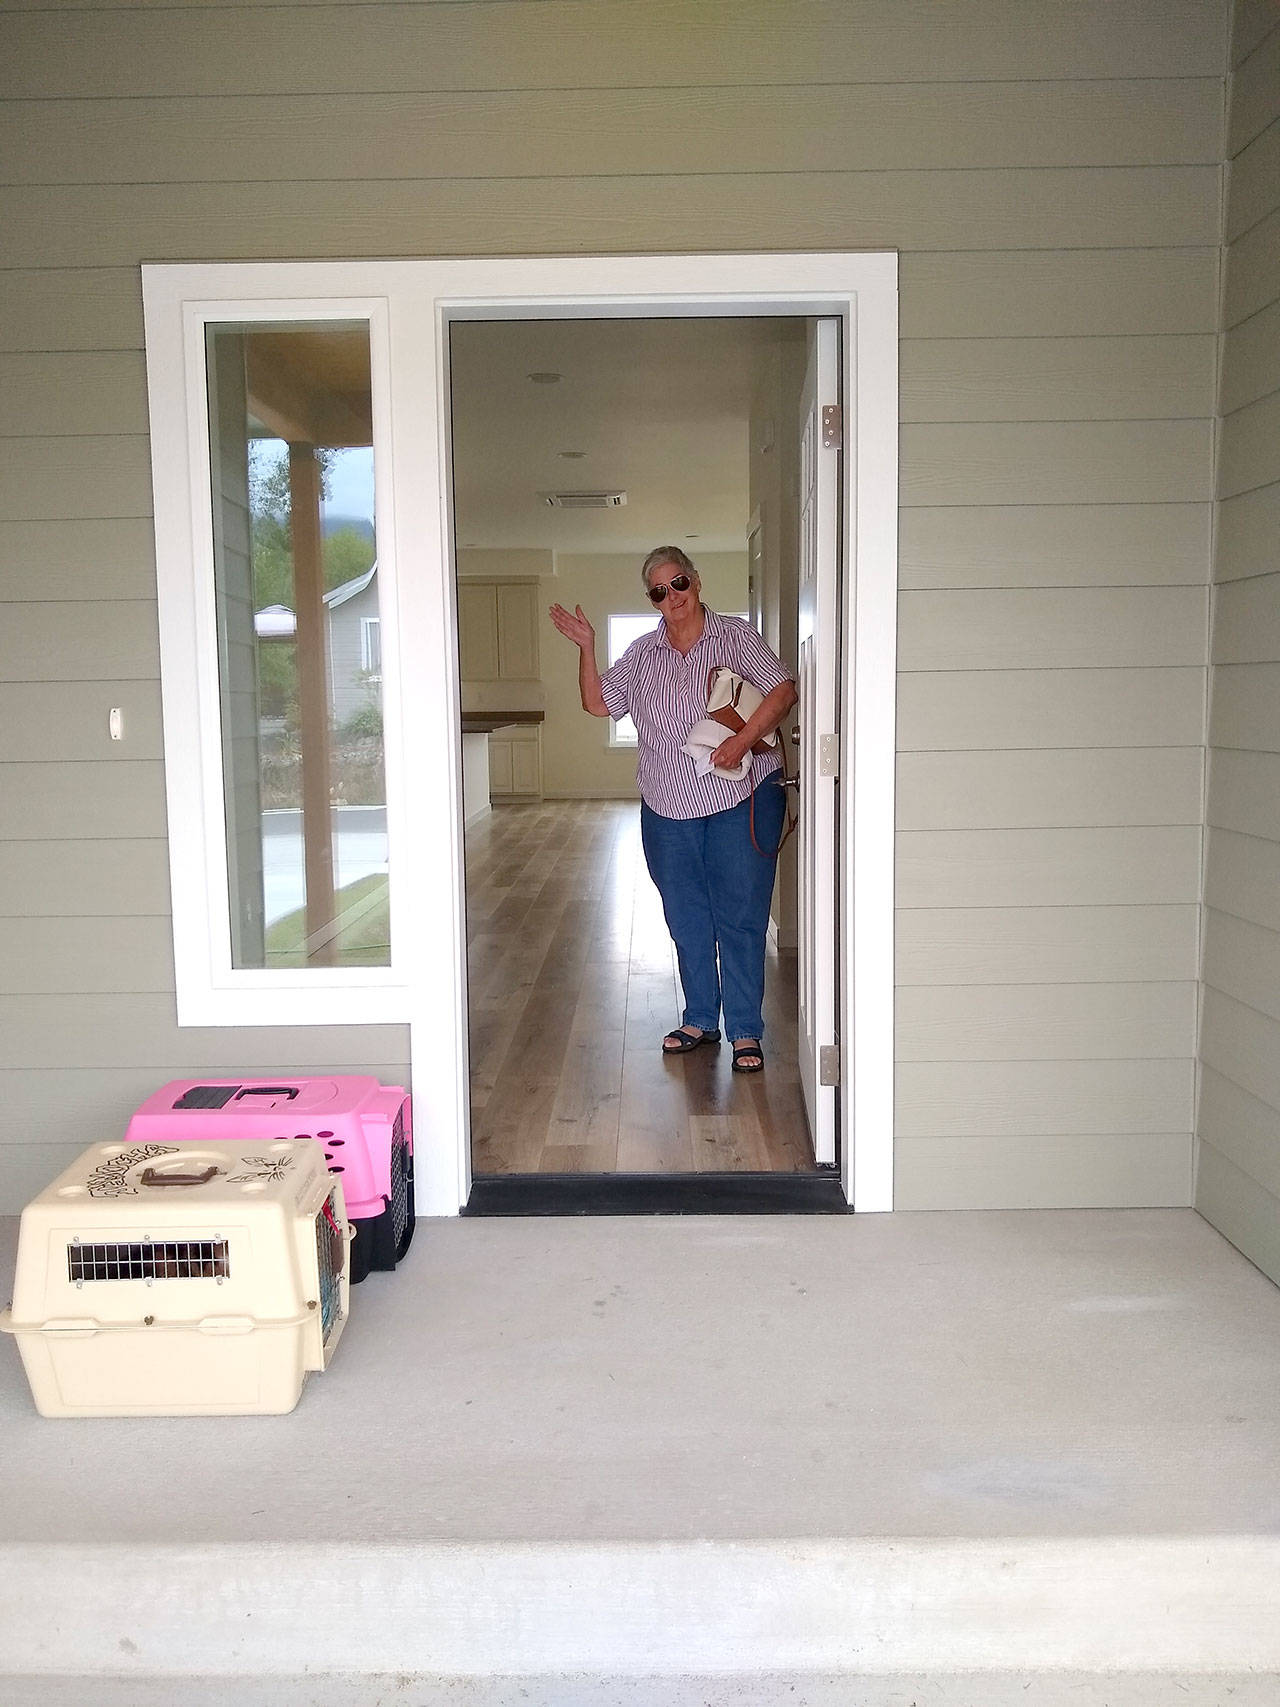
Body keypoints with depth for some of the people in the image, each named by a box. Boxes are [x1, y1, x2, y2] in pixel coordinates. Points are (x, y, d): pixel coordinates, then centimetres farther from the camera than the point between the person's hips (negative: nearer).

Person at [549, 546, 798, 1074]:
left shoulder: (735, 635, -1)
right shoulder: (642, 653, 11)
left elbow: (783, 690, -8)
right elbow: (598, 703, 14)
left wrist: (741, 740, -20)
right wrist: (586, 648, 1)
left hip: (740, 800, -4)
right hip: (668, 808, 4)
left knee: (740, 917, -2)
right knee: (686, 918, 12)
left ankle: (746, 1031, 8)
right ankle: (699, 1020, 27)